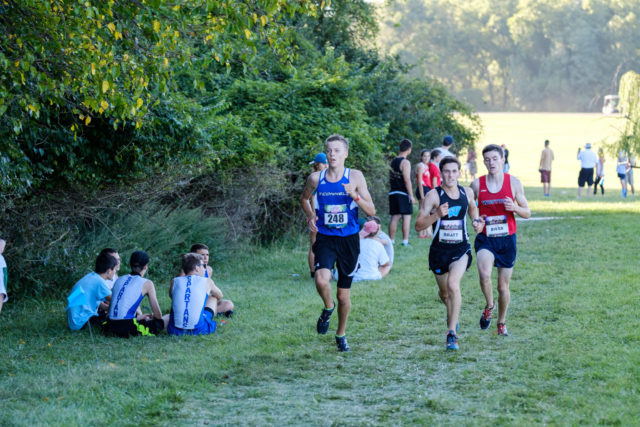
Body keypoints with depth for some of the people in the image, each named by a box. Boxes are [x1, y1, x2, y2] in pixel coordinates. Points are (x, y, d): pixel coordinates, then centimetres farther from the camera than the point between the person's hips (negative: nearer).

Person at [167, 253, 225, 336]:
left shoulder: (175, 281, 7)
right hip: (199, 330, -3)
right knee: (214, 297, 22)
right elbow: (220, 296, 25)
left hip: (175, 331, 3)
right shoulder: (207, 282, 3)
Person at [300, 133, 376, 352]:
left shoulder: (355, 177, -4)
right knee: (321, 280, -27)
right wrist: (310, 217, 2)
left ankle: (341, 335, 31)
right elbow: (304, 199, 21)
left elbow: (371, 211, -5)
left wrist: (355, 196, -21)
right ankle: (328, 308, 6)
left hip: (348, 240, 0)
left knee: (344, 295, 8)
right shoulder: (316, 178, 0)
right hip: (325, 239, 0)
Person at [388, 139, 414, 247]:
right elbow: (407, 180, -16)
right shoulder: (405, 162, -11)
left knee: (394, 217, 9)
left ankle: (391, 240, 8)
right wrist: (411, 195, -14)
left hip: (393, 193, 7)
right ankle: (405, 241, -4)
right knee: (406, 217, -1)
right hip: (403, 193, -7)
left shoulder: (393, 161, 12)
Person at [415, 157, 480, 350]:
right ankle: (452, 311, 52)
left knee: (453, 284, -24)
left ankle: (452, 333, -21)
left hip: (461, 248, 0)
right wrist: (437, 215, -28)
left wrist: (475, 221, 5)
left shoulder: (467, 192, 1)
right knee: (444, 293, 15)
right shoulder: (434, 195, -11)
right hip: (439, 249, 0)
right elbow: (418, 225, -13)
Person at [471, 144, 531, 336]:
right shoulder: (477, 184, -1)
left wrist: (515, 208, -17)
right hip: (485, 239, -1)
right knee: (484, 274, -28)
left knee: (503, 286, 8)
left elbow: (527, 213, 5)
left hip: (507, 240, 1)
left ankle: (501, 322, 31)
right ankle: (489, 306, 1)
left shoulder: (514, 183, -1)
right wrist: (474, 222, -10)